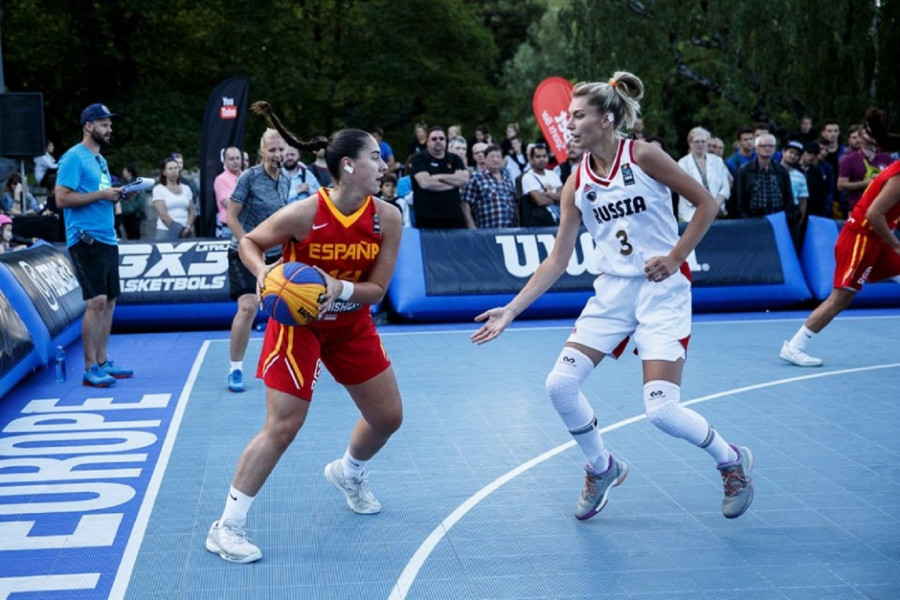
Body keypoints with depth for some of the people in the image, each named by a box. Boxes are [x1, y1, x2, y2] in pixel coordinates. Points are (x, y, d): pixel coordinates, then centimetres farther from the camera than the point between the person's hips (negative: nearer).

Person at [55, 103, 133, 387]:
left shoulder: (99, 159, 19)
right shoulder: (74, 157, -9)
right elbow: (62, 198, -16)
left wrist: (117, 194, 7)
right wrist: (101, 194, -17)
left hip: (106, 239, 9)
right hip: (86, 239, -9)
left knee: (109, 301, 10)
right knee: (96, 301, -12)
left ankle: (102, 362, 17)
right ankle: (90, 369, -7)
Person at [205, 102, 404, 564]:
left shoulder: (387, 218, -14)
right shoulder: (304, 213, -25)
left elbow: (376, 290, -11)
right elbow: (248, 242, -9)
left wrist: (341, 288, -30)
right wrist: (263, 271, -29)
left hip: (351, 324, 6)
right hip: (298, 321, -5)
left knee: (388, 416, 13)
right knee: (283, 426, -13)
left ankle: (349, 474, 47)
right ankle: (226, 528, -1)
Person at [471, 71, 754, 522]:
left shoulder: (643, 155, -10)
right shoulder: (577, 184, 4)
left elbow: (706, 203, -4)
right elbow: (557, 259, 5)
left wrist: (675, 257, -12)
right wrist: (511, 311, 0)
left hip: (662, 290, -5)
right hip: (612, 290, 5)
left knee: (662, 409, -15)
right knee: (560, 384, -8)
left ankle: (732, 460, 16)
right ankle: (601, 469, 19)